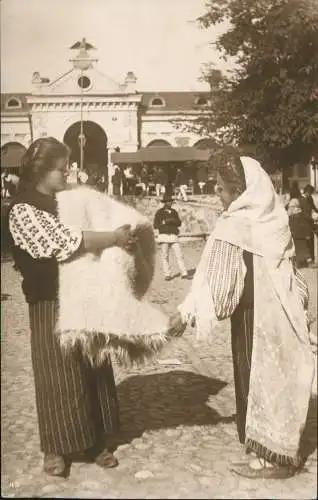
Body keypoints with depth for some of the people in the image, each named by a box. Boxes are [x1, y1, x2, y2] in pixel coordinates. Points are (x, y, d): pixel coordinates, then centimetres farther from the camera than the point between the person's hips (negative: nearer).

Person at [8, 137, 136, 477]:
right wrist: (115, 238, -16)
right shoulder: (24, 210, -14)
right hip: (53, 303, -7)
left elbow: (84, 234, 21)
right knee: (60, 375, 4)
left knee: (92, 369, 12)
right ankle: (56, 448, 22)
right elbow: (67, 243, -24)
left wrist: (117, 237, 2)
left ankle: (92, 441, 26)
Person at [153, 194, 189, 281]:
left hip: (174, 236, 3)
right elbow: (155, 225, -2)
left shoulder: (174, 212, 13)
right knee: (165, 256, -3)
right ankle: (167, 275, 4)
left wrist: (172, 220, -14)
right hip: (164, 236, -3)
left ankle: (184, 274, -2)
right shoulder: (159, 212, 2)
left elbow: (179, 223, 6)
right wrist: (164, 222, -16)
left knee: (179, 255, -4)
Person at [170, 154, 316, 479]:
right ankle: (284, 450, 27)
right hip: (283, 312, 8)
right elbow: (288, 270, 12)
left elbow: (213, 278, -16)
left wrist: (186, 313, -9)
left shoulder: (234, 226, -17)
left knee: (257, 378, 5)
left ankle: (270, 456, 16)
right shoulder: (275, 219, 6)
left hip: (255, 315, -7)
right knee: (279, 377, 16)